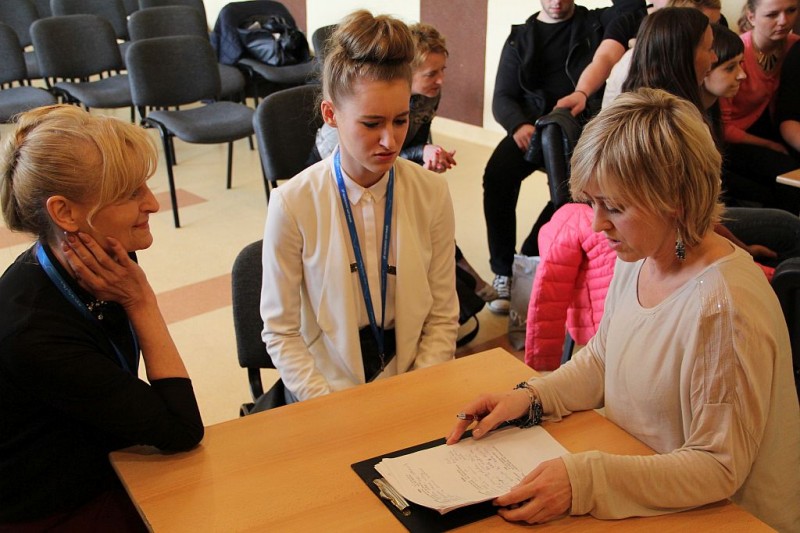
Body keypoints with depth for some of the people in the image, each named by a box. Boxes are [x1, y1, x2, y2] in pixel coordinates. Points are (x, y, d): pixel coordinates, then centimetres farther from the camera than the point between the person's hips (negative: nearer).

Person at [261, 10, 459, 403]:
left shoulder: (431, 192, -5)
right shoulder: (292, 204, -12)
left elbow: (442, 317, 2)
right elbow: (280, 332, -6)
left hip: (412, 390, 2)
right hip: (323, 395, -1)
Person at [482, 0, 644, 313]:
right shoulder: (520, 38, 15)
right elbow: (503, 98, 6)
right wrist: (519, 125, -17)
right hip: (533, 124, 2)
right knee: (497, 175, -28)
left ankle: (529, 258, -18)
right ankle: (503, 271, -19)